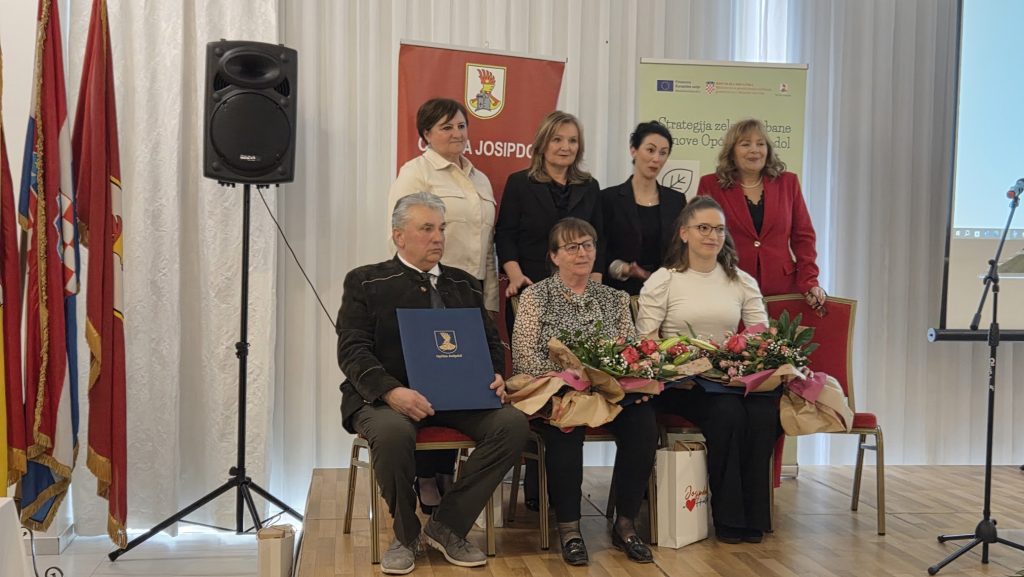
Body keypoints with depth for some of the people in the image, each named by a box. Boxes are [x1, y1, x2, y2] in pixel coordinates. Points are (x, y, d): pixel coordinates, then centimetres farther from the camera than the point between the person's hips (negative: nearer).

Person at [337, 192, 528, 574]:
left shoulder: (465, 285, 19)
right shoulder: (366, 282, 6)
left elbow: (490, 342, 19)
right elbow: (352, 350, -4)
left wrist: (493, 374, -6)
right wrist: (392, 391, -23)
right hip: (385, 397, -3)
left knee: (513, 423, -24)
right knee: (392, 431, -38)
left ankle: (446, 526, -9)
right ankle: (405, 534, -8)